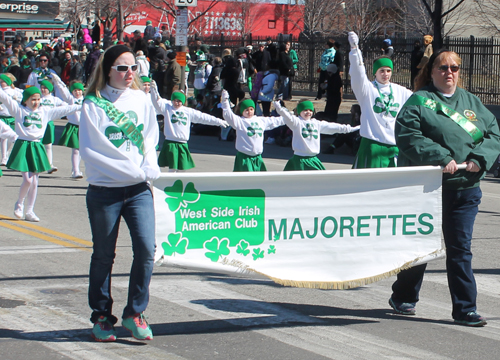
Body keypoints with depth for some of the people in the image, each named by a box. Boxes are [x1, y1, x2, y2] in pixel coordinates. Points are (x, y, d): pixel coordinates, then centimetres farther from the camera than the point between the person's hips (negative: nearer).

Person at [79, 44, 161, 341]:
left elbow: (150, 139, 12)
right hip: (104, 190, -3)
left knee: (146, 248, -9)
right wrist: (135, 170, -13)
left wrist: (150, 168, -8)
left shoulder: (142, 99, 9)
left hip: (139, 189, 3)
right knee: (104, 255, 6)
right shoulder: (94, 103, -4)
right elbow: (92, 149, -10)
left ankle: (135, 313, 6)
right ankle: (102, 317, 20)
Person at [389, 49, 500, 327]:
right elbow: (407, 135, -13)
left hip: (466, 188, 4)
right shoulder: (420, 101, -1)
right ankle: (404, 298, 27)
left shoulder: (472, 102, 15)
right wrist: (440, 158, -20)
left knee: (460, 249, 2)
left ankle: (465, 309, 3)